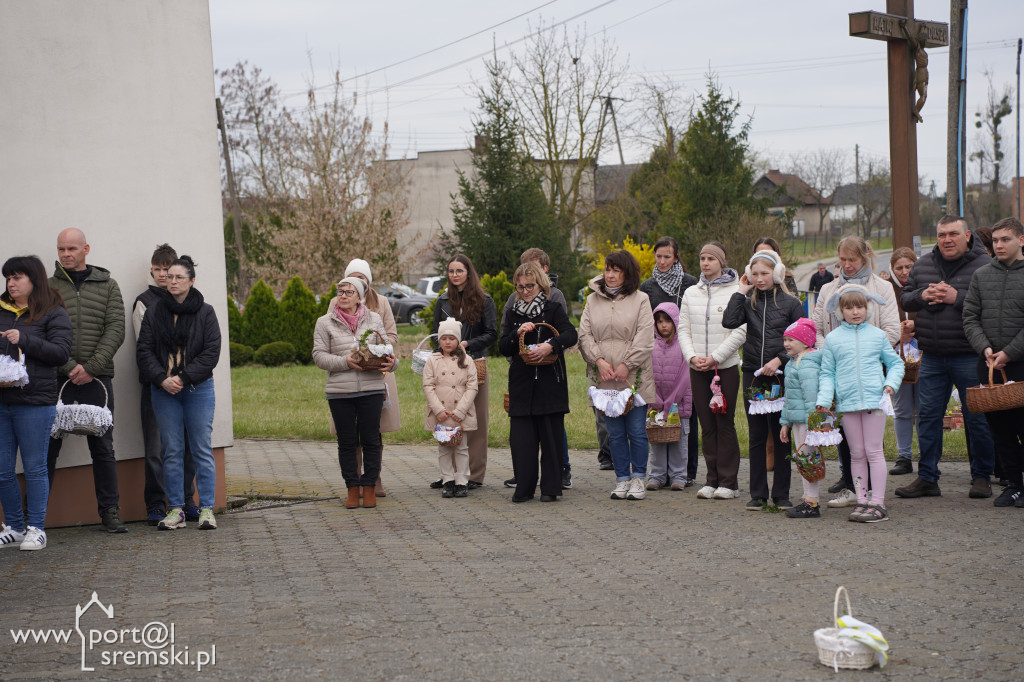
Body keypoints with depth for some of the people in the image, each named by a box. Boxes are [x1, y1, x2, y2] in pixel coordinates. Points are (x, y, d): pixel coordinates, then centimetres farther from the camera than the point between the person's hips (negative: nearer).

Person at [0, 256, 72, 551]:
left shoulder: (53, 314, -1)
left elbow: (62, 352, -10)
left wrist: (24, 340, -17)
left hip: (34, 402, -5)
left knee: (34, 468, 1)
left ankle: (36, 528, 10)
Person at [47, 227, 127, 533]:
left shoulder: (107, 286, 9)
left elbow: (115, 330, 0)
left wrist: (90, 367, -11)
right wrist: (69, 367, -13)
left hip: (97, 379, 1)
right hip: (57, 379, -1)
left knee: (103, 448, 4)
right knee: (48, 447, 0)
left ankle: (110, 512, 12)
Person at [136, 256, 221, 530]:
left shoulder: (205, 312, 2)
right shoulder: (154, 313, 7)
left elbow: (211, 352, -4)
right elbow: (143, 351, 3)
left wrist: (183, 378, -12)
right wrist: (162, 379, -11)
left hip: (198, 388, -2)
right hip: (164, 390, 2)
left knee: (202, 449, -2)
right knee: (172, 451, 3)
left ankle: (207, 509, 2)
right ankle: (176, 510, 7)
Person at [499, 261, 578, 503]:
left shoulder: (553, 310, 2)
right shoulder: (513, 314, 13)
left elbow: (571, 334, -13)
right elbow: (503, 348, 8)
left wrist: (550, 345, -29)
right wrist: (518, 333, -10)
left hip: (550, 383, -3)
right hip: (521, 385, 3)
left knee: (551, 435, 0)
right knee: (521, 437, -1)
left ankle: (551, 487, 8)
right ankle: (524, 487, 8)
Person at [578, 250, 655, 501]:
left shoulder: (640, 300, 2)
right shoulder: (593, 300, 11)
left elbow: (644, 337, -6)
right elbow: (584, 334, 5)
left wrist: (627, 365, -13)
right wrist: (599, 361, -9)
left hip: (634, 377, -3)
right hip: (604, 377, 3)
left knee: (637, 430, -1)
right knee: (615, 432, 6)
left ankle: (638, 478, 10)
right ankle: (622, 479, 14)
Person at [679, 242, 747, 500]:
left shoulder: (735, 292, -3)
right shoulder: (691, 293, 12)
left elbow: (740, 331, -9)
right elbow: (683, 330, 10)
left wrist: (715, 357, -14)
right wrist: (692, 356, -7)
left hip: (726, 367, -4)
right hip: (698, 370, 4)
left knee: (725, 423, -3)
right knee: (707, 425, 6)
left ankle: (728, 482, 3)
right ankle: (712, 480, 12)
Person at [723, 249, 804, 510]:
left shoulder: (791, 304, 2)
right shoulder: (748, 302, 7)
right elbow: (729, 322, -11)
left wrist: (779, 360, -12)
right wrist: (740, 292, -4)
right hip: (753, 375, 2)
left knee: (781, 436, 3)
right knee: (757, 436, 6)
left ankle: (781, 494, 11)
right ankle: (758, 494, 12)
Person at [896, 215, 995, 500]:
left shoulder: (984, 265, -5)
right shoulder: (923, 265, 11)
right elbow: (904, 299, 14)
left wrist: (958, 298, -22)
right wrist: (923, 295, -7)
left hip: (969, 356, -4)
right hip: (932, 357, 5)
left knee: (976, 418, 2)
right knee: (928, 416, 7)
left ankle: (982, 477, 15)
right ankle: (927, 478, 15)